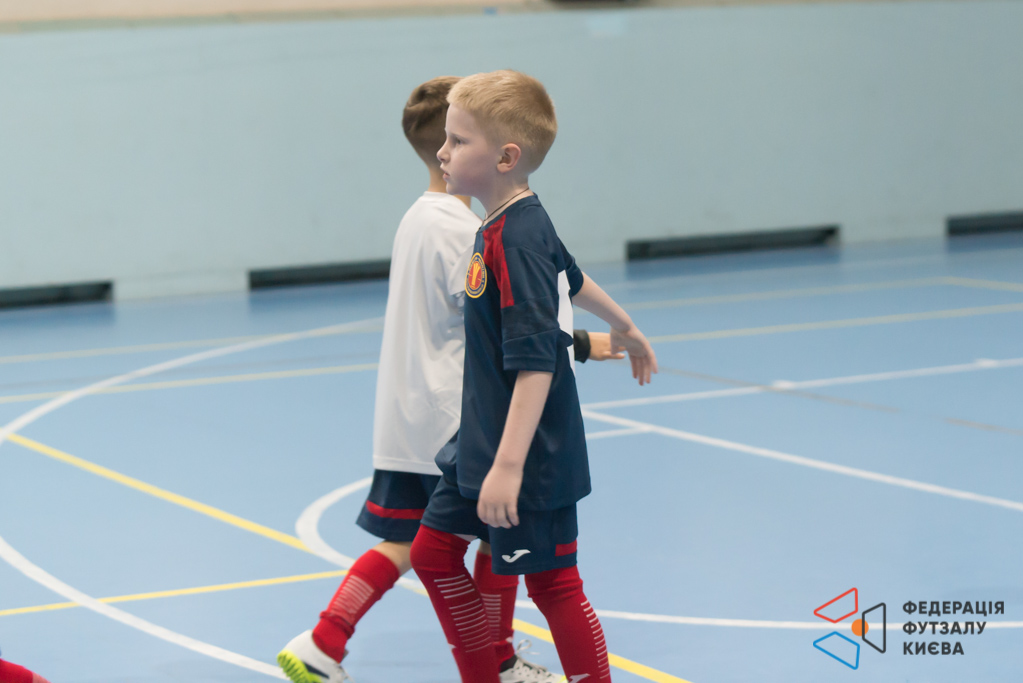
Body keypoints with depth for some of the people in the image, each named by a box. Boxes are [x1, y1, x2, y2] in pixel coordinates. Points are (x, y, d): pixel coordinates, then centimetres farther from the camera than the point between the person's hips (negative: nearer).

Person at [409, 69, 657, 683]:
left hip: (532, 459, -10)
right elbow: (572, 279, 25)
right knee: (434, 551, 14)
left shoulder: (514, 242, -23)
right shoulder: (523, 225, 6)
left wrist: (509, 465, -32)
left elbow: (536, 364, -28)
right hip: (485, 444, 10)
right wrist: (626, 329, 44)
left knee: (551, 581, -1)